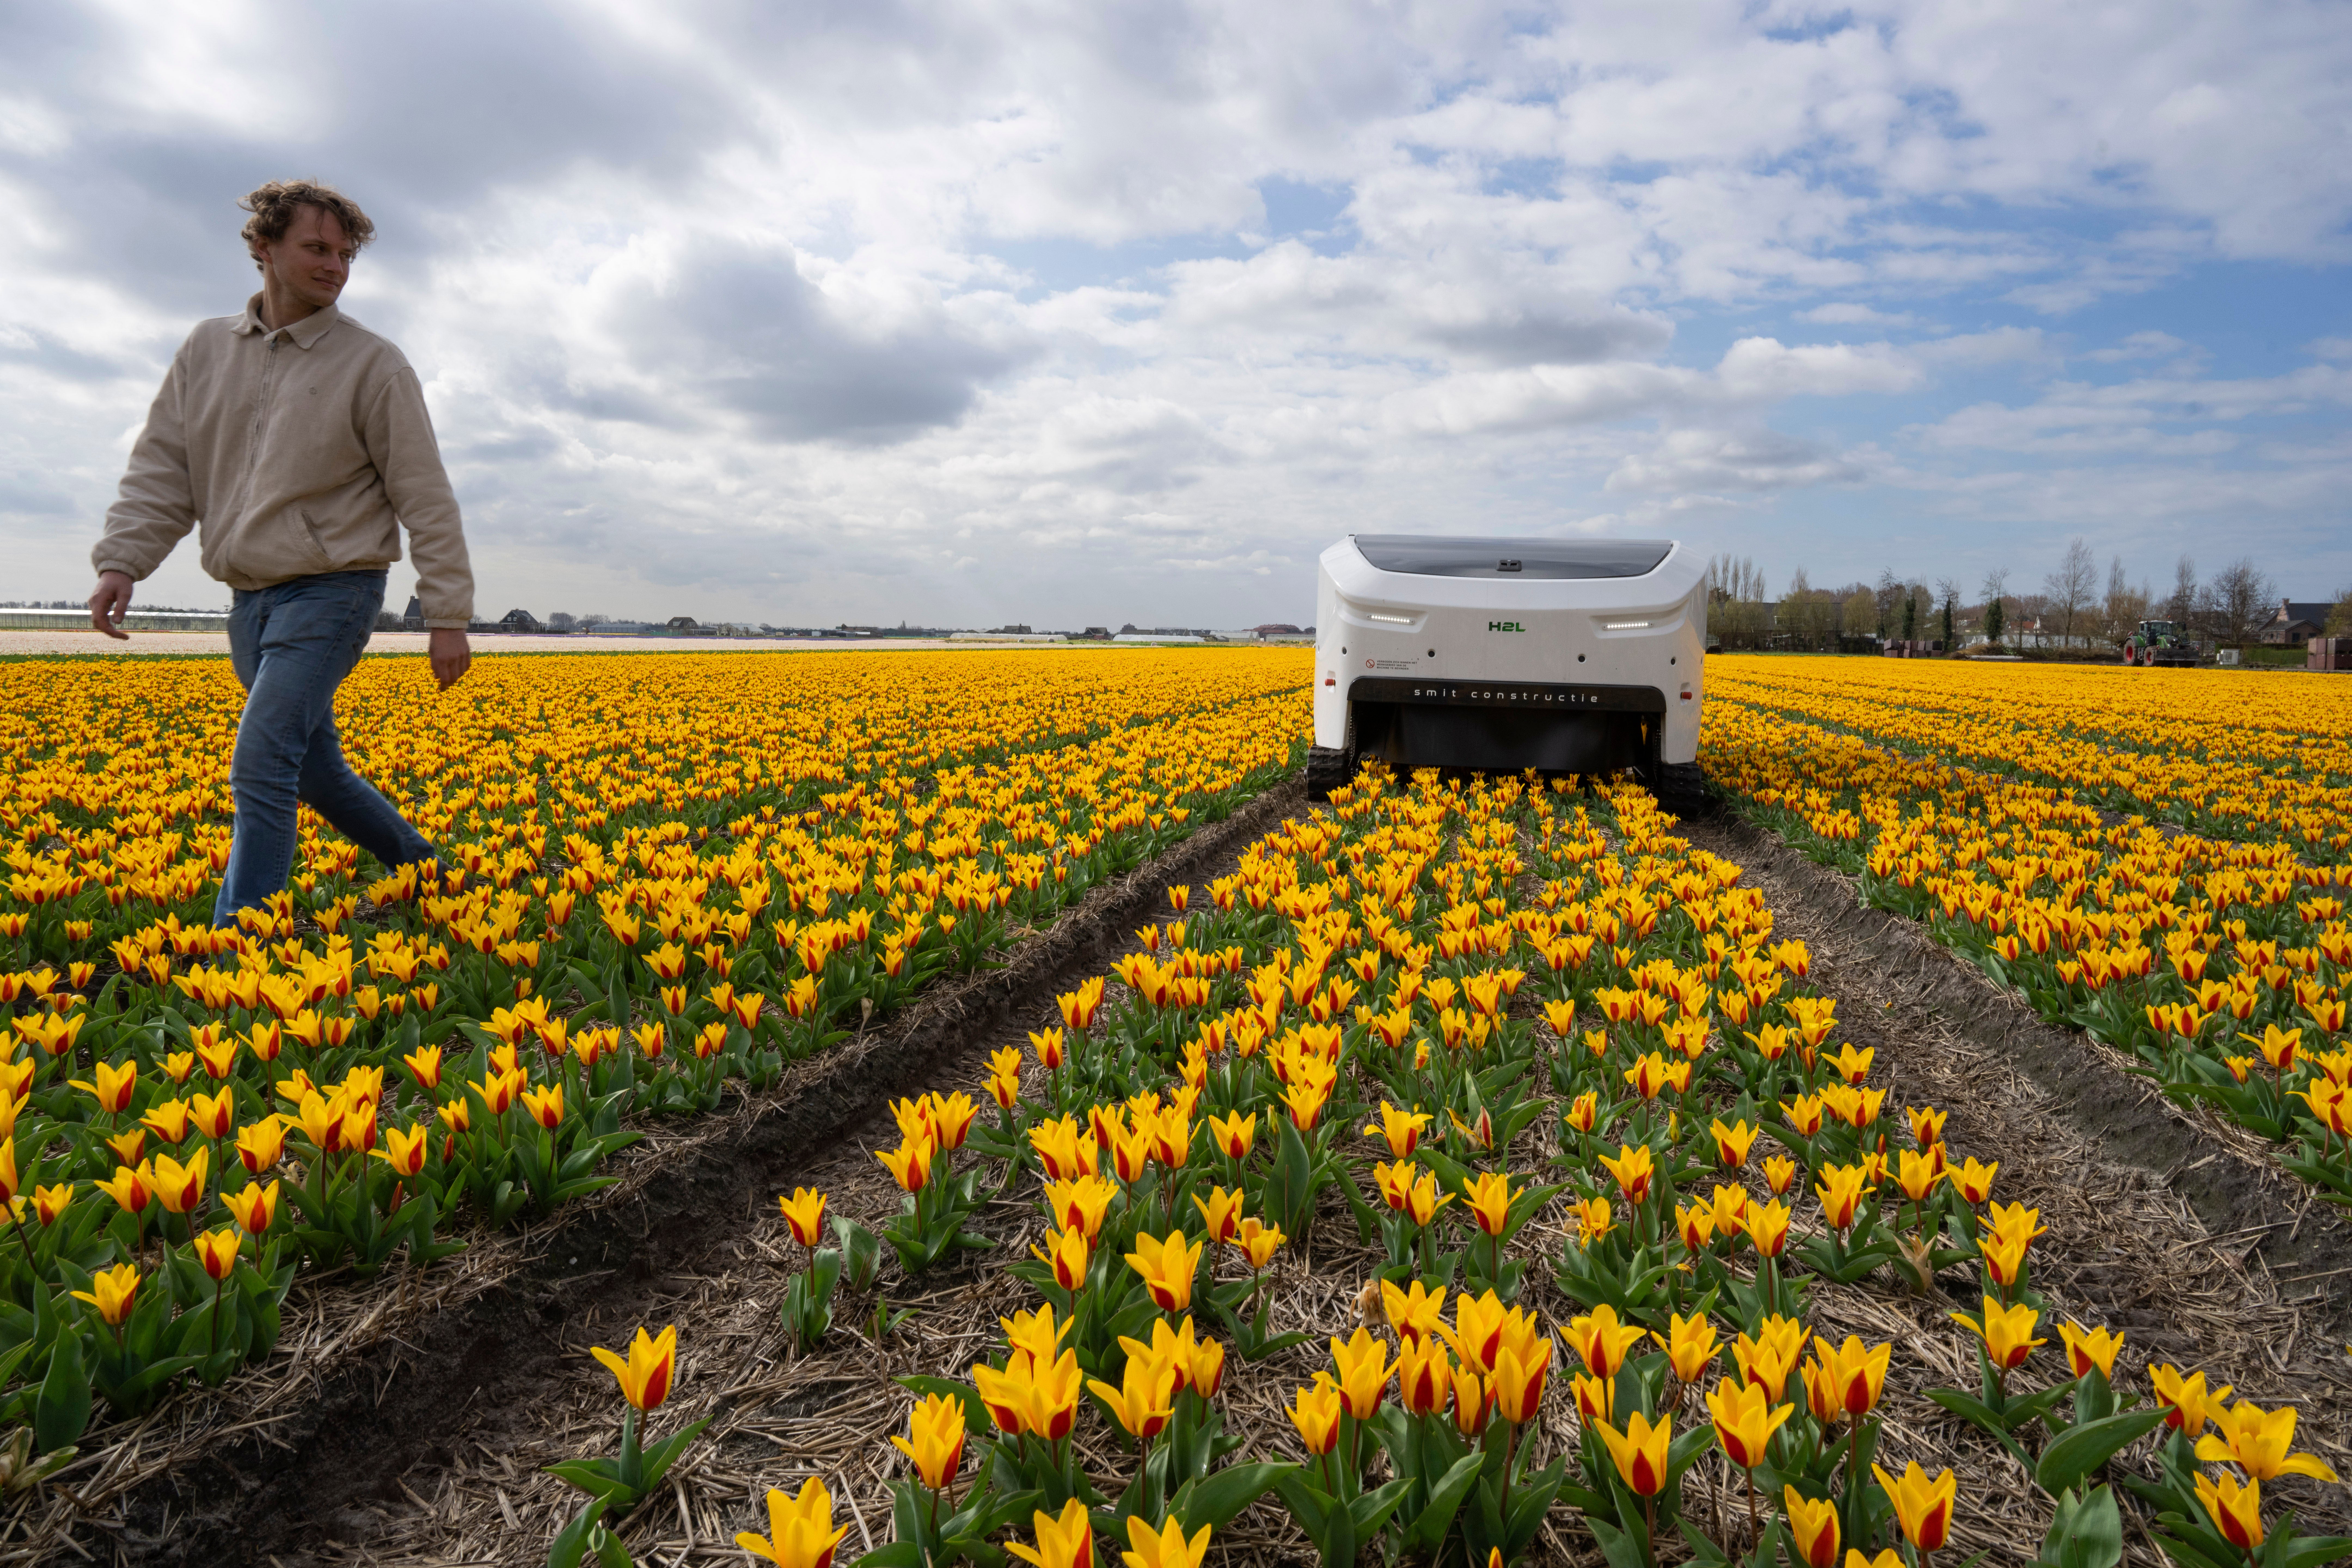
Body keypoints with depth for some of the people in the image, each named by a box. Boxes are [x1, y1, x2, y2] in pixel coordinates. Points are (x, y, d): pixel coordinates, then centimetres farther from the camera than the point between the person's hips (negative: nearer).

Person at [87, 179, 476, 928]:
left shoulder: (374, 366, -6)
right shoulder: (206, 349, 9)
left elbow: (426, 501, -8)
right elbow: (162, 470, 8)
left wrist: (449, 619, -11)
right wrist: (121, 562, -7)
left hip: (330, 591, -6)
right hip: (249, 597, 6)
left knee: (261, 768, -15)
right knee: (314, 769, 14)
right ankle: (419, 864, 33)